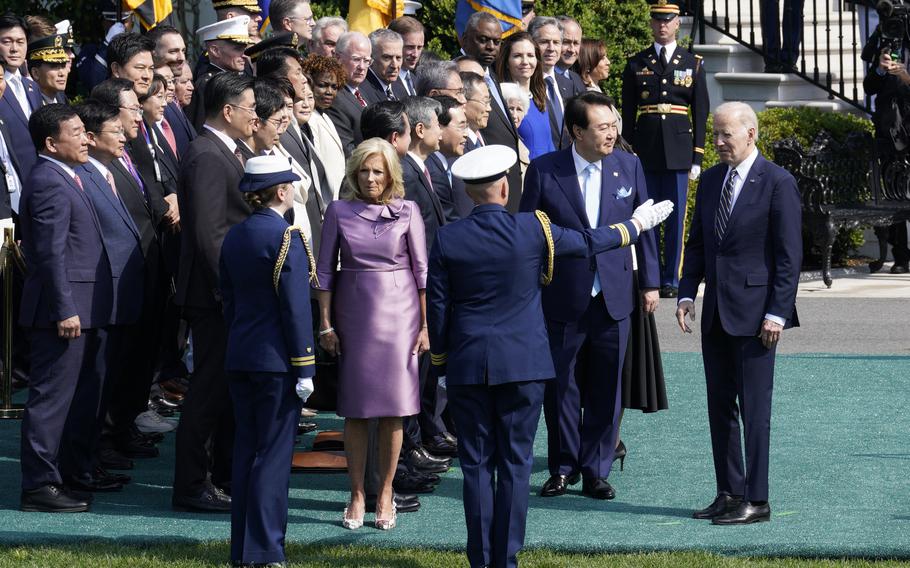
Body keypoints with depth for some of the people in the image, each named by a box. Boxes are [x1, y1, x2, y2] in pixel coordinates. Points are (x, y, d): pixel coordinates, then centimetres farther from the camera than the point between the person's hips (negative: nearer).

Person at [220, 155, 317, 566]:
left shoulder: (233, 237, 8)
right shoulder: (286, 238, -14)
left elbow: (228, 300, 13)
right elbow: (296, 307, -15)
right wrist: (304, 367, -12)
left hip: (239, 358, 7)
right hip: (276, 359, -7)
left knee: (245, 450, 12)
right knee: (274, 454, -2)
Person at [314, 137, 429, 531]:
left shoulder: (407, 212, -1)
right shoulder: (339, 211, 2)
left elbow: (422, 270, 1)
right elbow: (325, 270, 5)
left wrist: (425, 326, -2)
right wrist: (325, 324, 1)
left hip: (398, 312, -1)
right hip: (353, 313, 1)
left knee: (392, 408, 0)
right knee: (355, 408, 2)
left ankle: (385, 494, 11)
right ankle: (357, 495, 11)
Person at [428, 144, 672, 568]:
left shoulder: (448, 239, -3)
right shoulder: (532, 230, -7)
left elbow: (437, 309, 2)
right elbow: (588, 243, 9)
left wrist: (441, 366, 13)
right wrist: (636, 225, 26)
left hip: (467, 366, 1)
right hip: (523, 365, -1)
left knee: (476, 464, 6)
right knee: (515, 462, 4)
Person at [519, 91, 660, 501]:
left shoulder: (629, 166, 2)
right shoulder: (544, 170, -6)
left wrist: (649, 282, 9)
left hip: (613, 297, 2)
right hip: (562, 298, -2)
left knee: (605, 390, 7)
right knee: (560, 386, 7)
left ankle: (596, 472, 17)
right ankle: (563, 469, 20)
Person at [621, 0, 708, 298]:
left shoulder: (693, 64, 7)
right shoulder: (636, 64, 7)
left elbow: (701, 113, 6)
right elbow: (627, 113, 8)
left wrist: (697, 157, 0)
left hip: (679, 149, 0)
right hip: (645, 148, 0)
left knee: (676, 217, 1)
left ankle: (671, 280, 6)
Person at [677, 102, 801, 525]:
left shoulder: (777, 183, -8)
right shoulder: (711, 181, 12)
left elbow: (789, 254, -10)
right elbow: (697, 243, 17)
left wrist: (777, 312, -15)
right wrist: (687, 294, 5)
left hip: (755, 311, -7)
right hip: (716, 313, 7)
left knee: (754, 407, -5)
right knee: (720, 405, 9)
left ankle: (756, 501, -2)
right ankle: (729, 493, 16)